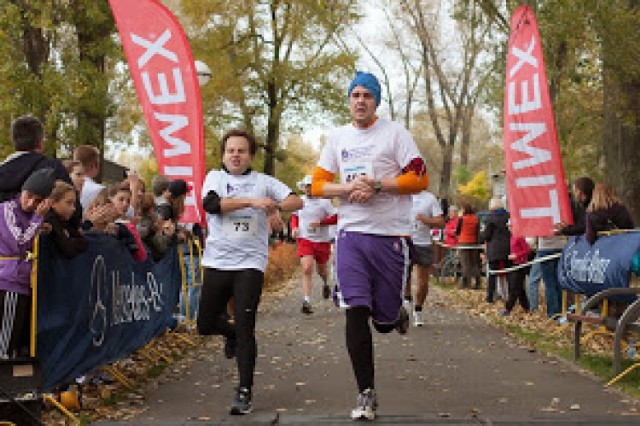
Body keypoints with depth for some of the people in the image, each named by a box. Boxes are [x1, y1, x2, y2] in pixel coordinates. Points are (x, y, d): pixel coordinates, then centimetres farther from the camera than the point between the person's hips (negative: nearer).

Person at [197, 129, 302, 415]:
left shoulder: (263, 182, 6)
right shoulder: (215, 177, 7)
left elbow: (297, 201, -1)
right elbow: (210, 203, -13)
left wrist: (276, 206, -22)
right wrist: (251, 201, -21)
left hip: (250, 263, -2)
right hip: (217, 261, 2)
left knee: (245, 328, -8)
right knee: (205, 325, 7)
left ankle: (245, 392, 0)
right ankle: (231, 332, 42)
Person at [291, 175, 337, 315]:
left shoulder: (324, 201, -5)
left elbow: (335, 218, -8)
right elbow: (294, 216, 23)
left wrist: (320, 222, -20)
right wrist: (294, 227, 4)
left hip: (322, 240, -1)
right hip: (305, 240, 1)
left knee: (321, 269, 15)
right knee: (307, 269, -17)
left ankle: (326, 284, 52)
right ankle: (307, 301, -21)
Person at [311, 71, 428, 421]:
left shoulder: (395, 133, 0)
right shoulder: (338, 137, 12)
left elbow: (419, 179, -6)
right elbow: (318, 185, 11)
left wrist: (376, 185, -15)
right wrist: (348, 187, -8)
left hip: (389, 234, -2)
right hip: (350, 234, 3)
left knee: (384, 319, 3)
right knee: (355, 313, -8)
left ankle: (396, 312, 43)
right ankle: (366, 394, -1)